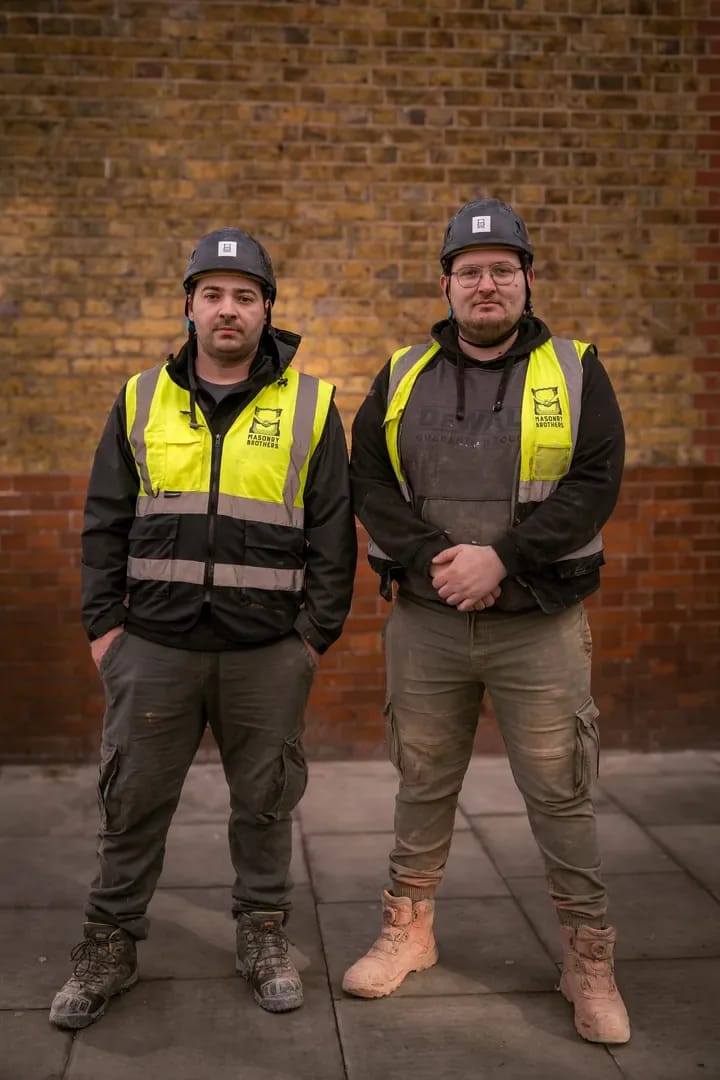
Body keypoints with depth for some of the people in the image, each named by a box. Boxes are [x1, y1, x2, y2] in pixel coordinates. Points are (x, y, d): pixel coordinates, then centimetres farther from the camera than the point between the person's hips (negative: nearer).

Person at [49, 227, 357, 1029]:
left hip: (268, 652, -1)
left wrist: (318, 632, -2)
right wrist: (101, 624, 2)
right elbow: (105, 524, 8)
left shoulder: (310, 406, 1)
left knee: (264, 799, 11)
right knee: (133, 799, 9)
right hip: (153, 644, 1)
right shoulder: (141, 400, 6)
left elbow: (332, 532, 1)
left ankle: (263, 935, 30)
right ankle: (109, 945, 26)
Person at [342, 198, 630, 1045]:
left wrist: (500, 558, -19)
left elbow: (595, 483, -9)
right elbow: (369, 480, -1)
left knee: (560, 794, 5)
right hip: (424, 623, 2)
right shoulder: (402, 375, 7)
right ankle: (409, 930, 32)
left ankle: (589, 960, 20)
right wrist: (433, 559, -15)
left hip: (540, 625, -2)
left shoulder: (574, 371, 1)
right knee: (423, 783, 14)